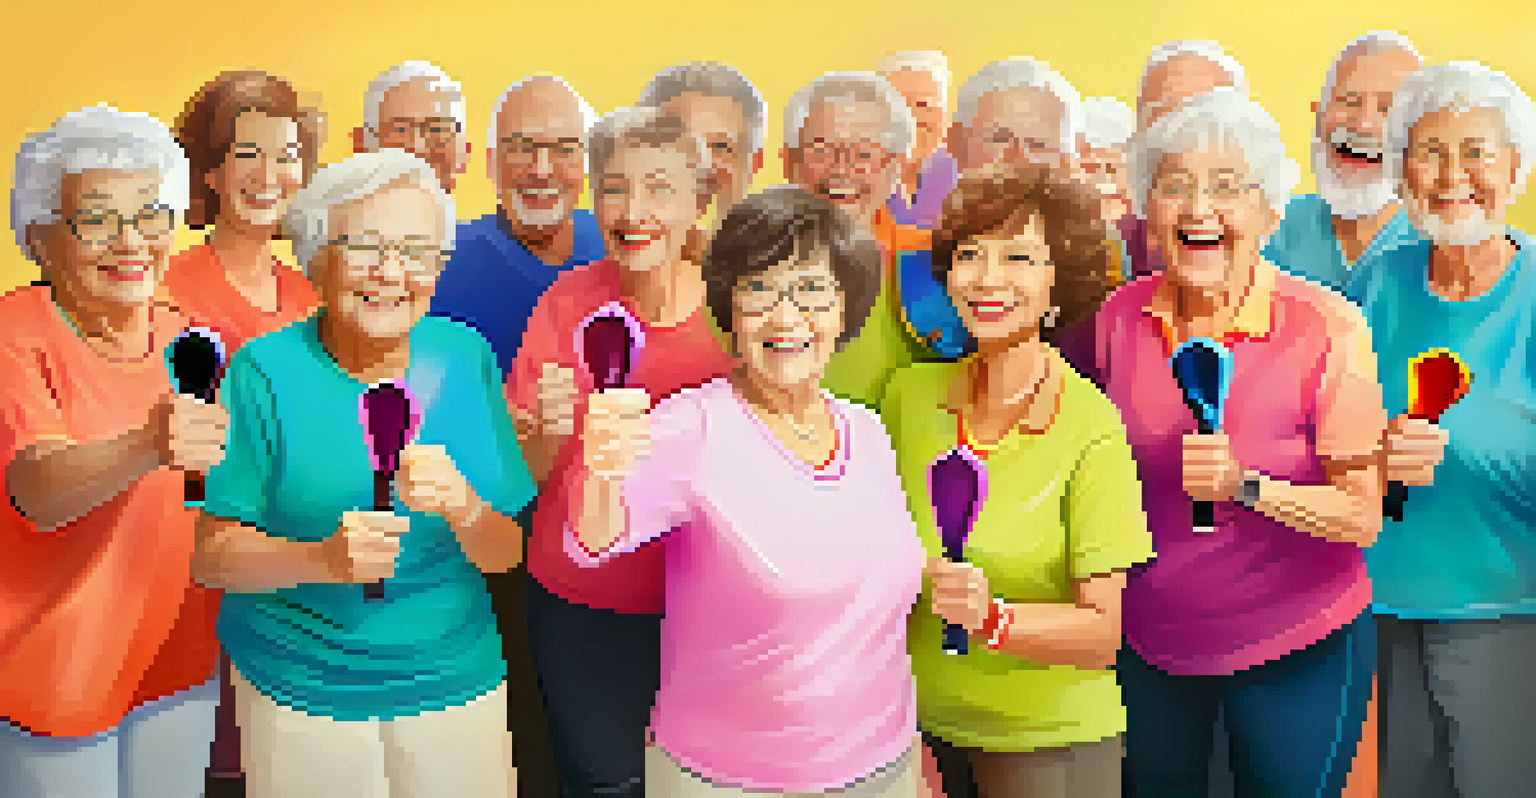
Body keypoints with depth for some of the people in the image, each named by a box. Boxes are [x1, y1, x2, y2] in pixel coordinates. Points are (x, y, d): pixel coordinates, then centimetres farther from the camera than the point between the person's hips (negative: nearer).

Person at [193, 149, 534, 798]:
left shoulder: (466, 357, -2)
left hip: (457, 680, 3)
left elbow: (506, 555, -2)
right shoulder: (265, 372, -11)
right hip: (298, 690, -2)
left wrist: (462, 507, -24)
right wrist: (323, 558, -29)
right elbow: (211, 555, -11)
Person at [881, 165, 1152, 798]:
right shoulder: (908, 395, -4)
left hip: (1050, 741, -3)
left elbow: (1102, 632, -15)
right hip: (922, 724, 3)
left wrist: (993, 617, -32)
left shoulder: (1090, 426, -15)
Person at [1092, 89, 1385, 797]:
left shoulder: (1327, 327, -17)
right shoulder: (1118, 318, -5)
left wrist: (1246, 486, -32)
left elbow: (1363, 516, -17)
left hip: (1297, 651, -3)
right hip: (1148, 646, 4)